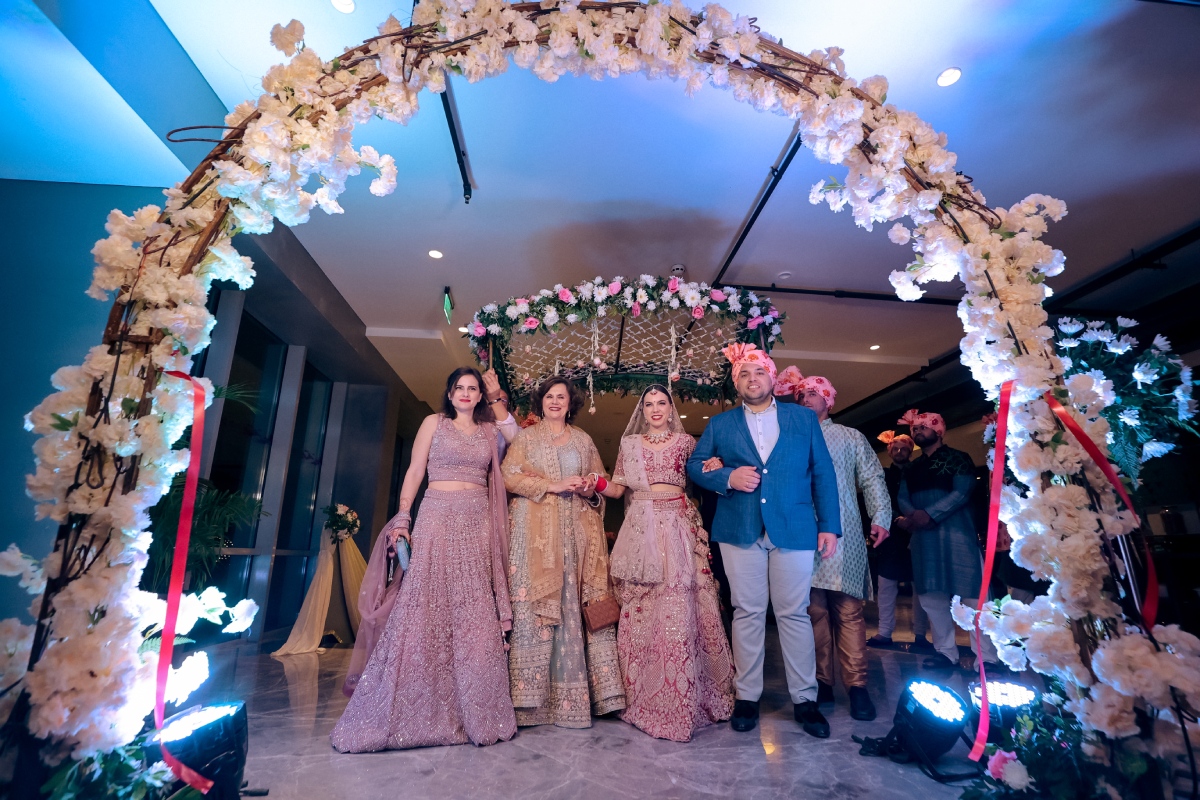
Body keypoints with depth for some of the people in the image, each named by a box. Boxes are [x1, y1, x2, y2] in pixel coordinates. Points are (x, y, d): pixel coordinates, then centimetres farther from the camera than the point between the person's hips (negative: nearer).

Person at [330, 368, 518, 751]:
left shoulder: (489, 430, 15)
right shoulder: (434, 423, 8)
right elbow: (414, 473, 3)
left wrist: (500, 403, 8)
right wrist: (401, 519, -6)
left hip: (478, 525, 2)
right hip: (438, 518, -2)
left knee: (475, 614, 2)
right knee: (426, 607, -4)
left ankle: (473, 713, 13)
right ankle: (414, 712, 9)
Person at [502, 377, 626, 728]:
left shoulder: (584, 440, 18)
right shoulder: (526, 437, 10)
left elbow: (600, 480, 19)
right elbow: (510, 476, -2)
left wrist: (590, 490, -4)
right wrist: (553, 485, -11)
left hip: (578, 529, 3)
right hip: (537, 529, -2)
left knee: (580, 602, -3)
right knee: (537, 604, -7)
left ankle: (576, 693, 5)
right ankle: (534, 696, 1)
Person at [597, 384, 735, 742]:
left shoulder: (685, 442, 9)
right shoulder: (629, 443, 12)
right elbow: (617, 489, 10)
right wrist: (596, 483, -9)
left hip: (677, 528, -1)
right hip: (640, 529, 2)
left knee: (678, 608, -6)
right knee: (638, 611, 2)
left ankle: (681, 699, 7)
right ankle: (642, 694, 16)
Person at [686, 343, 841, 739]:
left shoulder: (804, 418, 9)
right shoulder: (719, 424, 10)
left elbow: (823, 473, 7)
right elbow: (694, 464, 9)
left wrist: (829, 525, 1)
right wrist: (727, 477, -10)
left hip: (794, 529, 0)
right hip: (740, 530, 1)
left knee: (794, 613, 5)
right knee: (747, 613, 6)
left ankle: (805, 699, 19)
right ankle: (746, 696, 18)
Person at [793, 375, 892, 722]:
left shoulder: (851, 437, 15)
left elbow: (872, 478, 9)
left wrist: (881, 518, -3)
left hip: (843, 537, -1)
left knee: (848, 610, -3)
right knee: (813, 611, 3)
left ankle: (857, 685, 4)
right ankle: (821, 683, 11)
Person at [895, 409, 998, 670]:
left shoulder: (957, 458, 3)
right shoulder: (912, 468, 19)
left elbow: (962, 492, -11)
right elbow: (902, 497, 8)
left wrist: (930, 514, -19)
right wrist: (912, 515, -14)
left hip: (955, 532, -6)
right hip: (923, 536, 6)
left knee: (972, 594, -5)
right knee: (932, 596, 8)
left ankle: (987, 657, 2)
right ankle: (946, 652, 18)